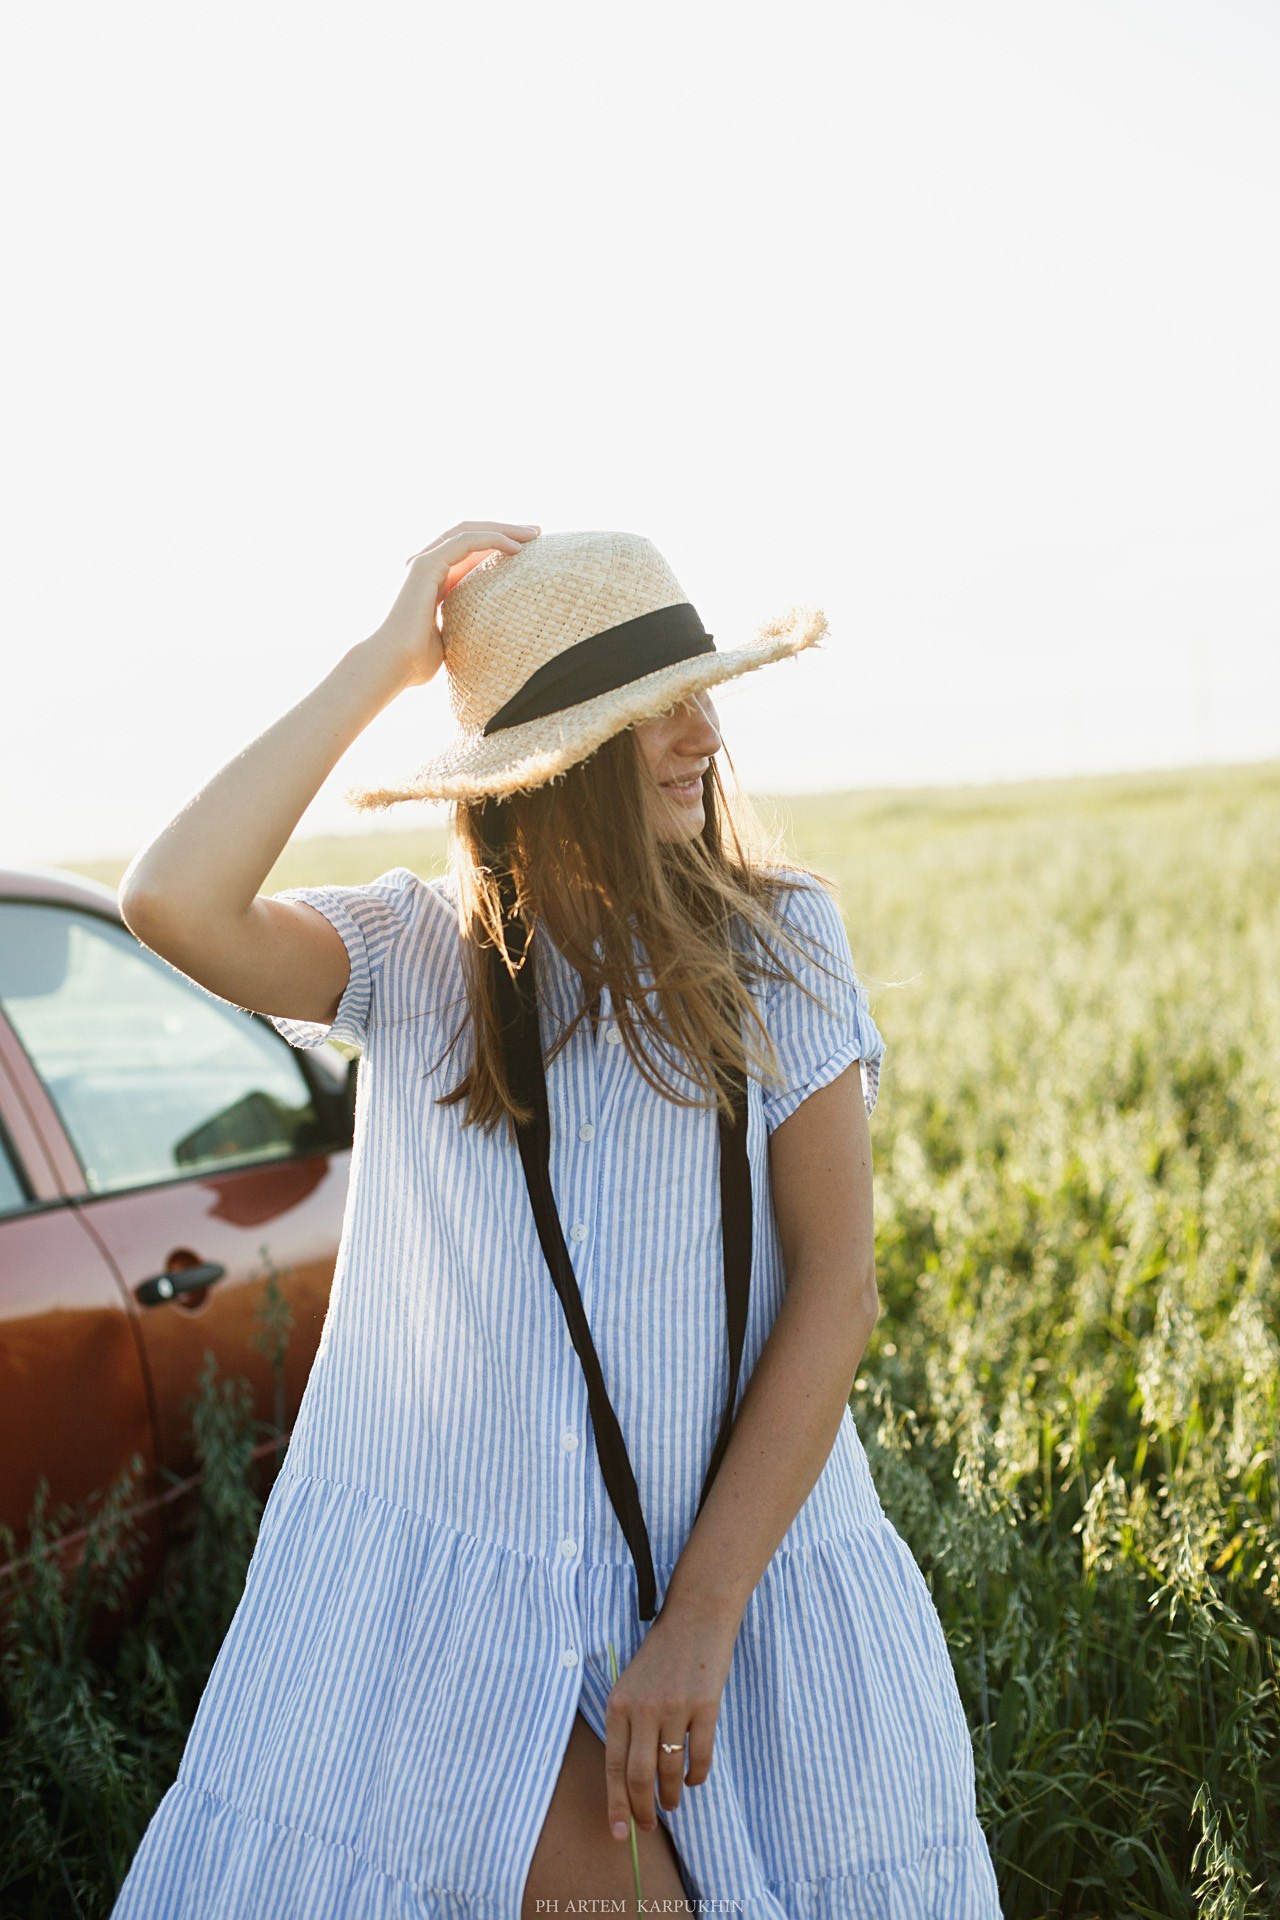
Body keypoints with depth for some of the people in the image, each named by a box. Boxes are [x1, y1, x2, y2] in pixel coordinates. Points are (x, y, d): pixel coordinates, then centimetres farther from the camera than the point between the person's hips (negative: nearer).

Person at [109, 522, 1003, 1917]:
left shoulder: (774, 940, 1)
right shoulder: (411, 952, 2)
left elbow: (838, 1287, -5)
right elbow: (173, 903, -17)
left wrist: (702, 1617, -12)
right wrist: (388, 659, -10)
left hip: (745, 1558, 1)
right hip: (434, 1594, 0)